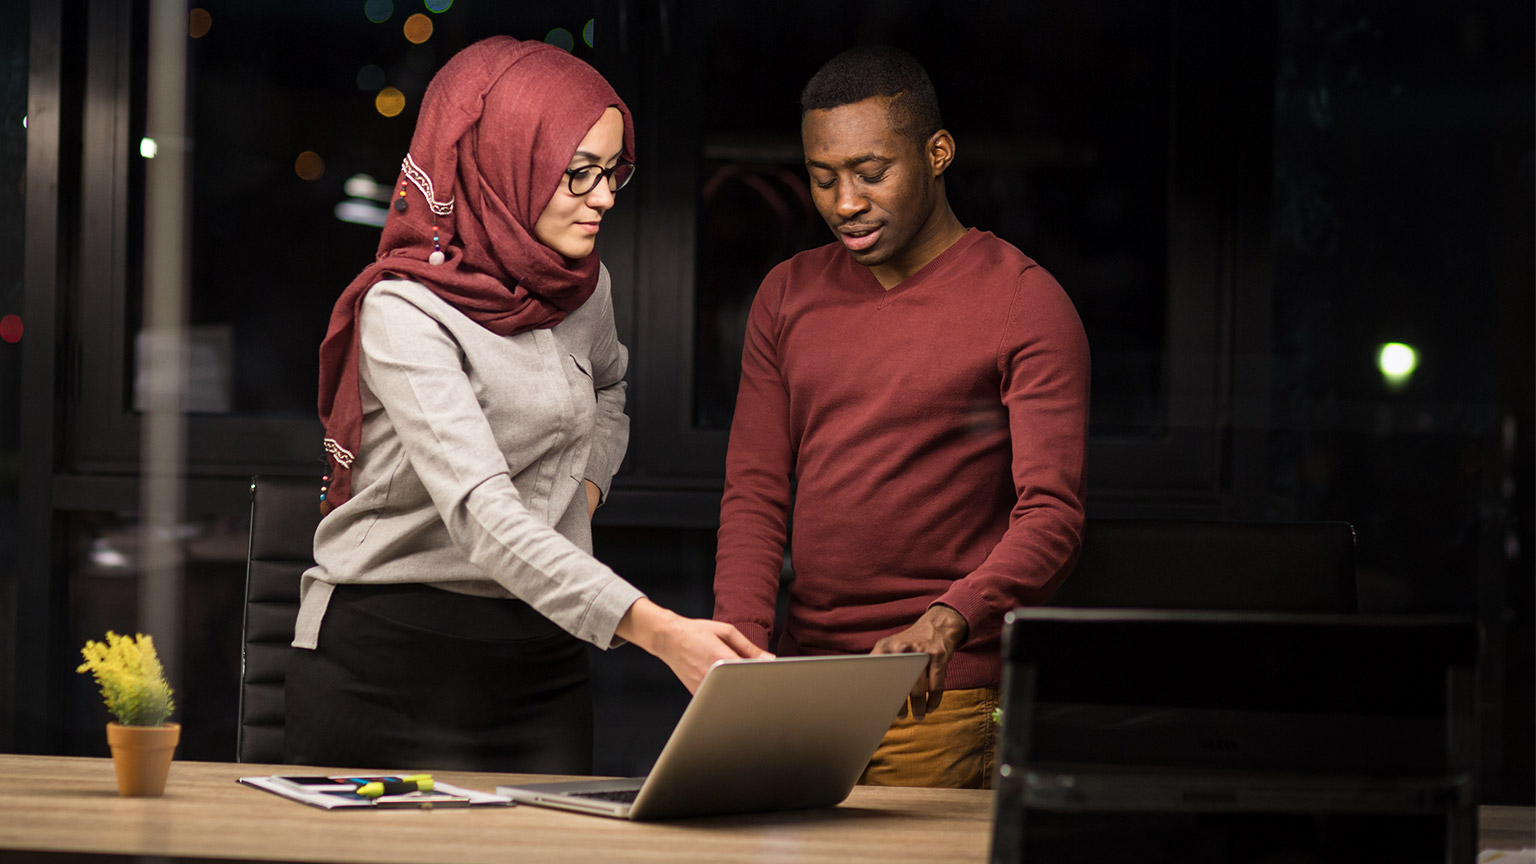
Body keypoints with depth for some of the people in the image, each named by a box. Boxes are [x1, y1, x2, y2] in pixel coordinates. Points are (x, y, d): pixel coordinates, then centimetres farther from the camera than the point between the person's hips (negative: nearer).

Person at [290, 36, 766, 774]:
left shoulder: (583, 285, 6)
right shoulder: (405, 313, -17)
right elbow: (483, 519, -30)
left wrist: (587, 485, 9)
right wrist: (656, 630, -40)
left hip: (540, 664, 6)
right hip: (391, 663, -6)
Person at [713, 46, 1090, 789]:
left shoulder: (1025, 304, -4)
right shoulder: (788, 296, 12)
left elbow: (1051, 513, -12)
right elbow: (754, 496, 8)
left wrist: (945, 624, -30)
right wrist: (741, 649, -9)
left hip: (944, 702, -4)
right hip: (801, 685, 5)